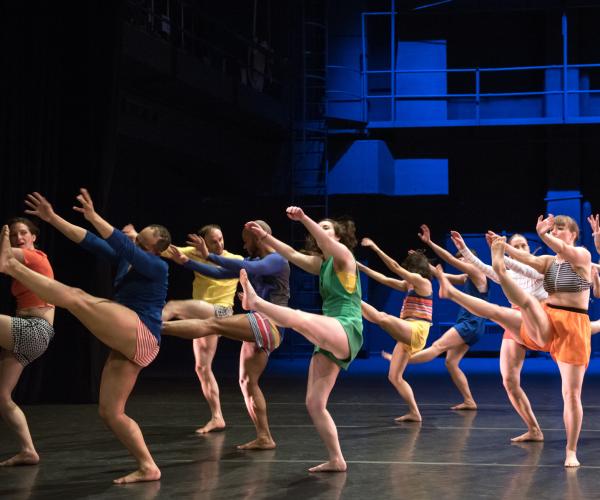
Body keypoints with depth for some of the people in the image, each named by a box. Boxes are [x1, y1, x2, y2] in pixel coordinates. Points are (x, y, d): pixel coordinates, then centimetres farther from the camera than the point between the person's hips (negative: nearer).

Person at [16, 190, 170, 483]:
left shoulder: (158, 268, -4)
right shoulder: (125, 260, 19)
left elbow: (126, 248, -21)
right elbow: (90, 242, 15)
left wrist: (94, 217, -29)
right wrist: (52, 218, 9)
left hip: (140, 338, -9)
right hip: (126, 346, 9)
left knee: (76, 298, -19)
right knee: (110, 413, 2)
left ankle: (10, 265, -18)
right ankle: (147, 467, 1)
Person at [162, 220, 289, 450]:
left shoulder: (277, 260, -5)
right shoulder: (255, 263, 23)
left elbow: (247, 269, -24)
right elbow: (219, 274, 23)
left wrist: (209, 256, -26)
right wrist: (187, 262, 16)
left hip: (270, 325, -10)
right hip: (258, 330, 10)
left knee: (212, 324, -21)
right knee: (247, 382, 4)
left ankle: (157, 326, -32)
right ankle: (264, 438, 3)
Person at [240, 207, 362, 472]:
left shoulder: (344, 256, 1)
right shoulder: (321, 264, 23)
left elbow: (328, 244, -20)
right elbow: (293, 255, 16)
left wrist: (304, 219, -35)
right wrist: (265, 237, 4)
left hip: (347, 332, -8)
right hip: (329, 340, 8)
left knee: (299, 318, -38)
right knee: (314, 404, 2)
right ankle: (336, 460, 5)